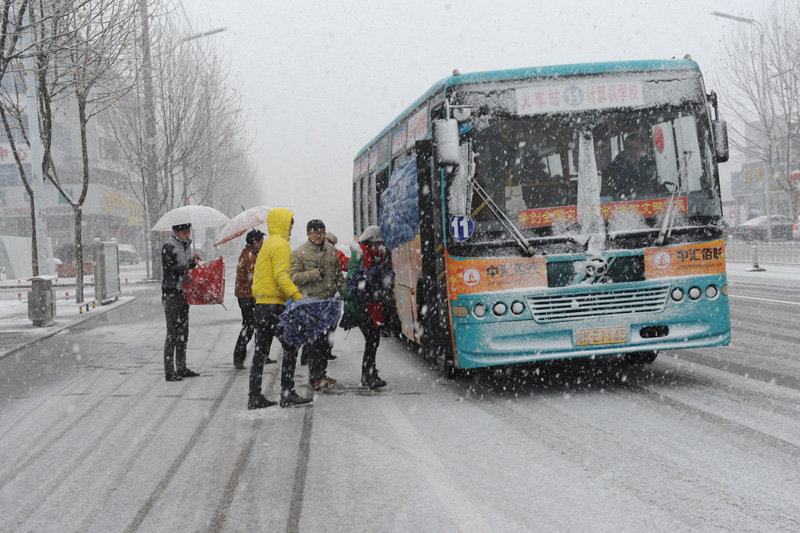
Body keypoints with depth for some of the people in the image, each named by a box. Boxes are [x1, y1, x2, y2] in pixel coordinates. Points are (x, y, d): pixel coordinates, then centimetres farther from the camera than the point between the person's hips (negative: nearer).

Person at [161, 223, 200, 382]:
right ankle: (169, 371, -4)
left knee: (183, 332, 12)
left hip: (183, 292, 9)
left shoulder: (186, 245, 15)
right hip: (171, 293, -9)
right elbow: (169, 270, -19)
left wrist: (192, 262, 2)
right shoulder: (169, 247, -12)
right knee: (172, 333, -7)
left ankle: (181, 368, 20)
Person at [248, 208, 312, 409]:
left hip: (261, 304, 10)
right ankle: (287, 394, -5)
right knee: (290, 346, -4)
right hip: (274, 305, -10)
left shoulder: (266, 245, 21)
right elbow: (281, 275, -21)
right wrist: (296, 296, -27)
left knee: (261, 350, 9)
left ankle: (254, 397, 9)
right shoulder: (281, 245, -9)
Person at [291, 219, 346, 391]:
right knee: (315, 340, -10)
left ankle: (321, 374, 18)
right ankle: (316, 377, -8)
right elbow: (294, 277, -12)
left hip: (329, 301, 6)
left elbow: (338, 273, 22)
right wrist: (316, 273, -18)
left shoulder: (331, 250, 12)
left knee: (327, 339, 9)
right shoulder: (299, 253, -4)